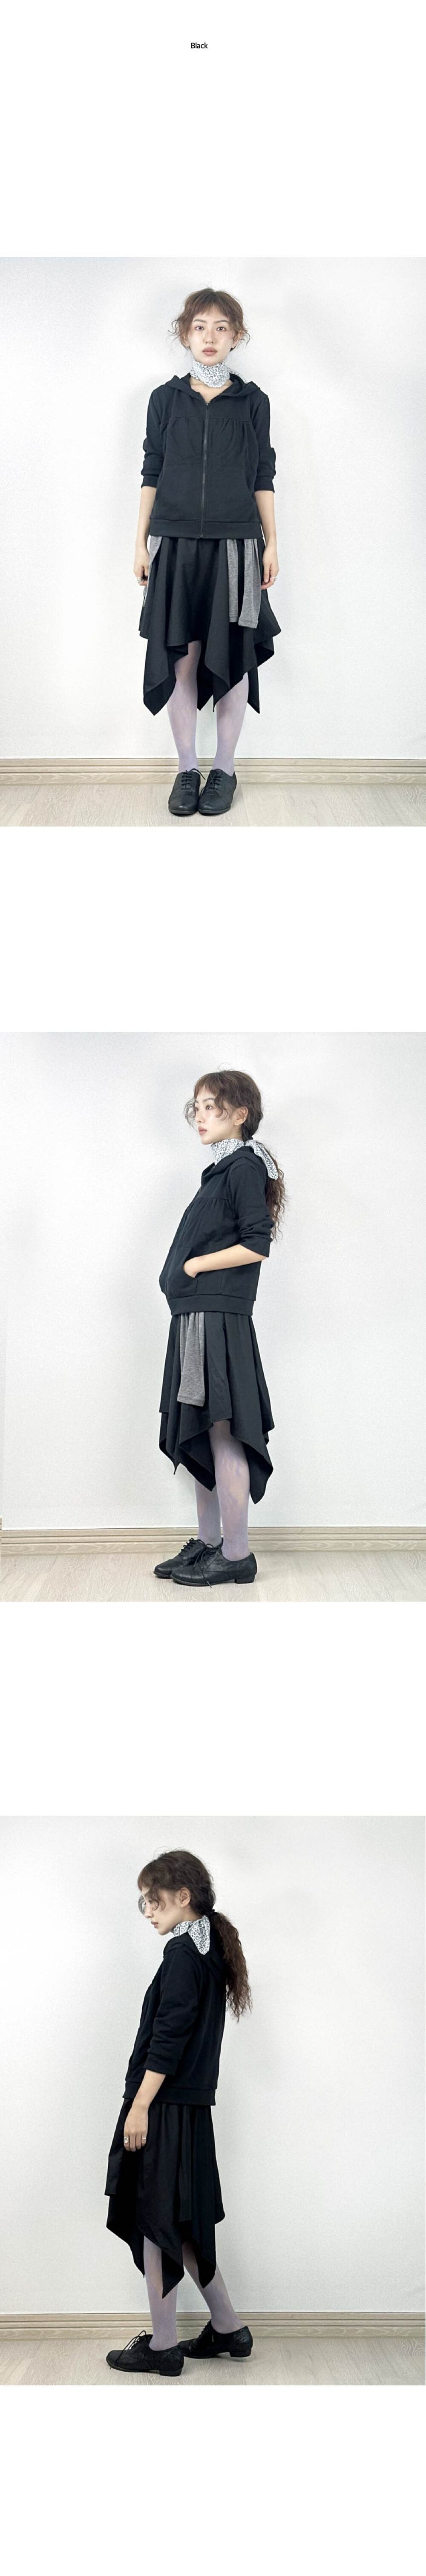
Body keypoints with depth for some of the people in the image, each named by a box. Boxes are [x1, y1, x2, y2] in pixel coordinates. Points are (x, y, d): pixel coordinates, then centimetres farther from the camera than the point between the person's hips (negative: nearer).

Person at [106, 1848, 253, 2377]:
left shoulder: (182, 1952, -14)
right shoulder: (211, 1951, 14)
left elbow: (168, 2038, -20)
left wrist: (141, 2106, -19)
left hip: (165, 2109, -9)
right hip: (192, 2106, 9)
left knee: (156, 2222, -2)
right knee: (181, 2224, 16)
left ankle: (163, 2346, 3)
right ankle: (227, 2329, 20)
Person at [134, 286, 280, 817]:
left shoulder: (252, 402, 5)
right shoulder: (165, 400, 6)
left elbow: (262, 477, 7)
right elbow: (152, 474, 8)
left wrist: (271, 543, 2)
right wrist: (141, 543, 4)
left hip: (235, 544, 0)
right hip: (175, 543, 0)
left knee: (232, 658, -1)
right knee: (180, 659, -1)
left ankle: (225, 769, 10)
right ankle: (186, 769, 9)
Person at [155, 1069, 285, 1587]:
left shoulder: (245, 1166, -8)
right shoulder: (221, 1171, 19)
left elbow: (257, 1245, -17)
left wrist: (194, 1266, -10)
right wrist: (183, 1277, 9)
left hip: (218, 1319, -10)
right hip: (196, 1319, 10)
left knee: (222, 1432, -8)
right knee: (198, 1435, 12)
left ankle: (236, 1555, -6)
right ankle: (207, 1543, 18)